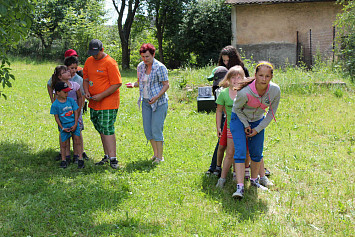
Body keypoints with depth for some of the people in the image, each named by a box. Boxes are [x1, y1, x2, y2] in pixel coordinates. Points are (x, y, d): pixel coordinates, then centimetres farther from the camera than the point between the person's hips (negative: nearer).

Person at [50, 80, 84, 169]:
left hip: (73, 124, 1)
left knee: (77, 140, -4)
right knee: (63, 143, 4)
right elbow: (56, 117, -3)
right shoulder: (55, 104, -8)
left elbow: (76, 112, 2)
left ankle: (80, 159, 3)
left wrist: (75, 124, -6)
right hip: (64, 125, -1)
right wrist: (62, 128, -8)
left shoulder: (71, 100, -1)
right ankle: (63, 160, 18)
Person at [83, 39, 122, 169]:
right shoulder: (89, 61, 11)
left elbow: (117, 84, -15)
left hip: (108, 103, -7)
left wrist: (101, 95, -19)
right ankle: (107, 156, 23)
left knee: (107, 129, -11)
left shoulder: (110, 63, -12)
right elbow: (86, 79, 20)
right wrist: (86, 91, 0)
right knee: (101, 130, 13)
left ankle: (113, 159, -9)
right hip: (94, 104, 7)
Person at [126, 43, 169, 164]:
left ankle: (160, 156, 1)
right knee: (147, 129, 6)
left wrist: (156, 97, -23)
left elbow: (166, 85, -11)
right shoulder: (140, 66, 5)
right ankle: (155, 153, 20)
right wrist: (133, 84, -5)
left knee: (156, 129, -8)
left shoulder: (160, 67, -13)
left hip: (159, 102, -6)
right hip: (146, 101, 6)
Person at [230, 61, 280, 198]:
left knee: (257, 153, 6)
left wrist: (258, 129, -7)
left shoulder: (275, 91, -23)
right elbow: (236, 108, -12)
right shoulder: (245, 92, -34)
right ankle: (240, 187, -18)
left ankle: (254, 180, 31)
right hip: (239, 119, -3)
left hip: (258, 121, 3)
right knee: (240, 151, -16)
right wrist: (246, 125, -9)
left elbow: (272, 112, -6)